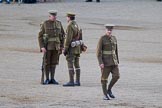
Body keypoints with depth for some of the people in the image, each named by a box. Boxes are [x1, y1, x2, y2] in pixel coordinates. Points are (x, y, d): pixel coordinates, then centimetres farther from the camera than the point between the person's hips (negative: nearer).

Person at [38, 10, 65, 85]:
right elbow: (40, 36, -8)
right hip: (47, 46, -4)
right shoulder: (45, 24, -8)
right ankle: (47, 79, 6)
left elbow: (62, 35, 10)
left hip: (56, 46, 4)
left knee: (54, 63, 6)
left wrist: (61, 46, 5)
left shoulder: (59, 24, 4)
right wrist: (42, 47, -18)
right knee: (47, 63, -1)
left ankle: (52, 79, 11)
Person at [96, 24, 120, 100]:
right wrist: (100, 63, -20)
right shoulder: (102, 39, -10)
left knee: (116, 76, -4)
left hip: (113, 61, 5)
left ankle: (109, 89, 16)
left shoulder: (114, 38, 9)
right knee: (104, 78, -1)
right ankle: (105, 95, 7)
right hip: (105, 61, -5)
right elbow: (98, 51, -12)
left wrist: (117, 61, 15)